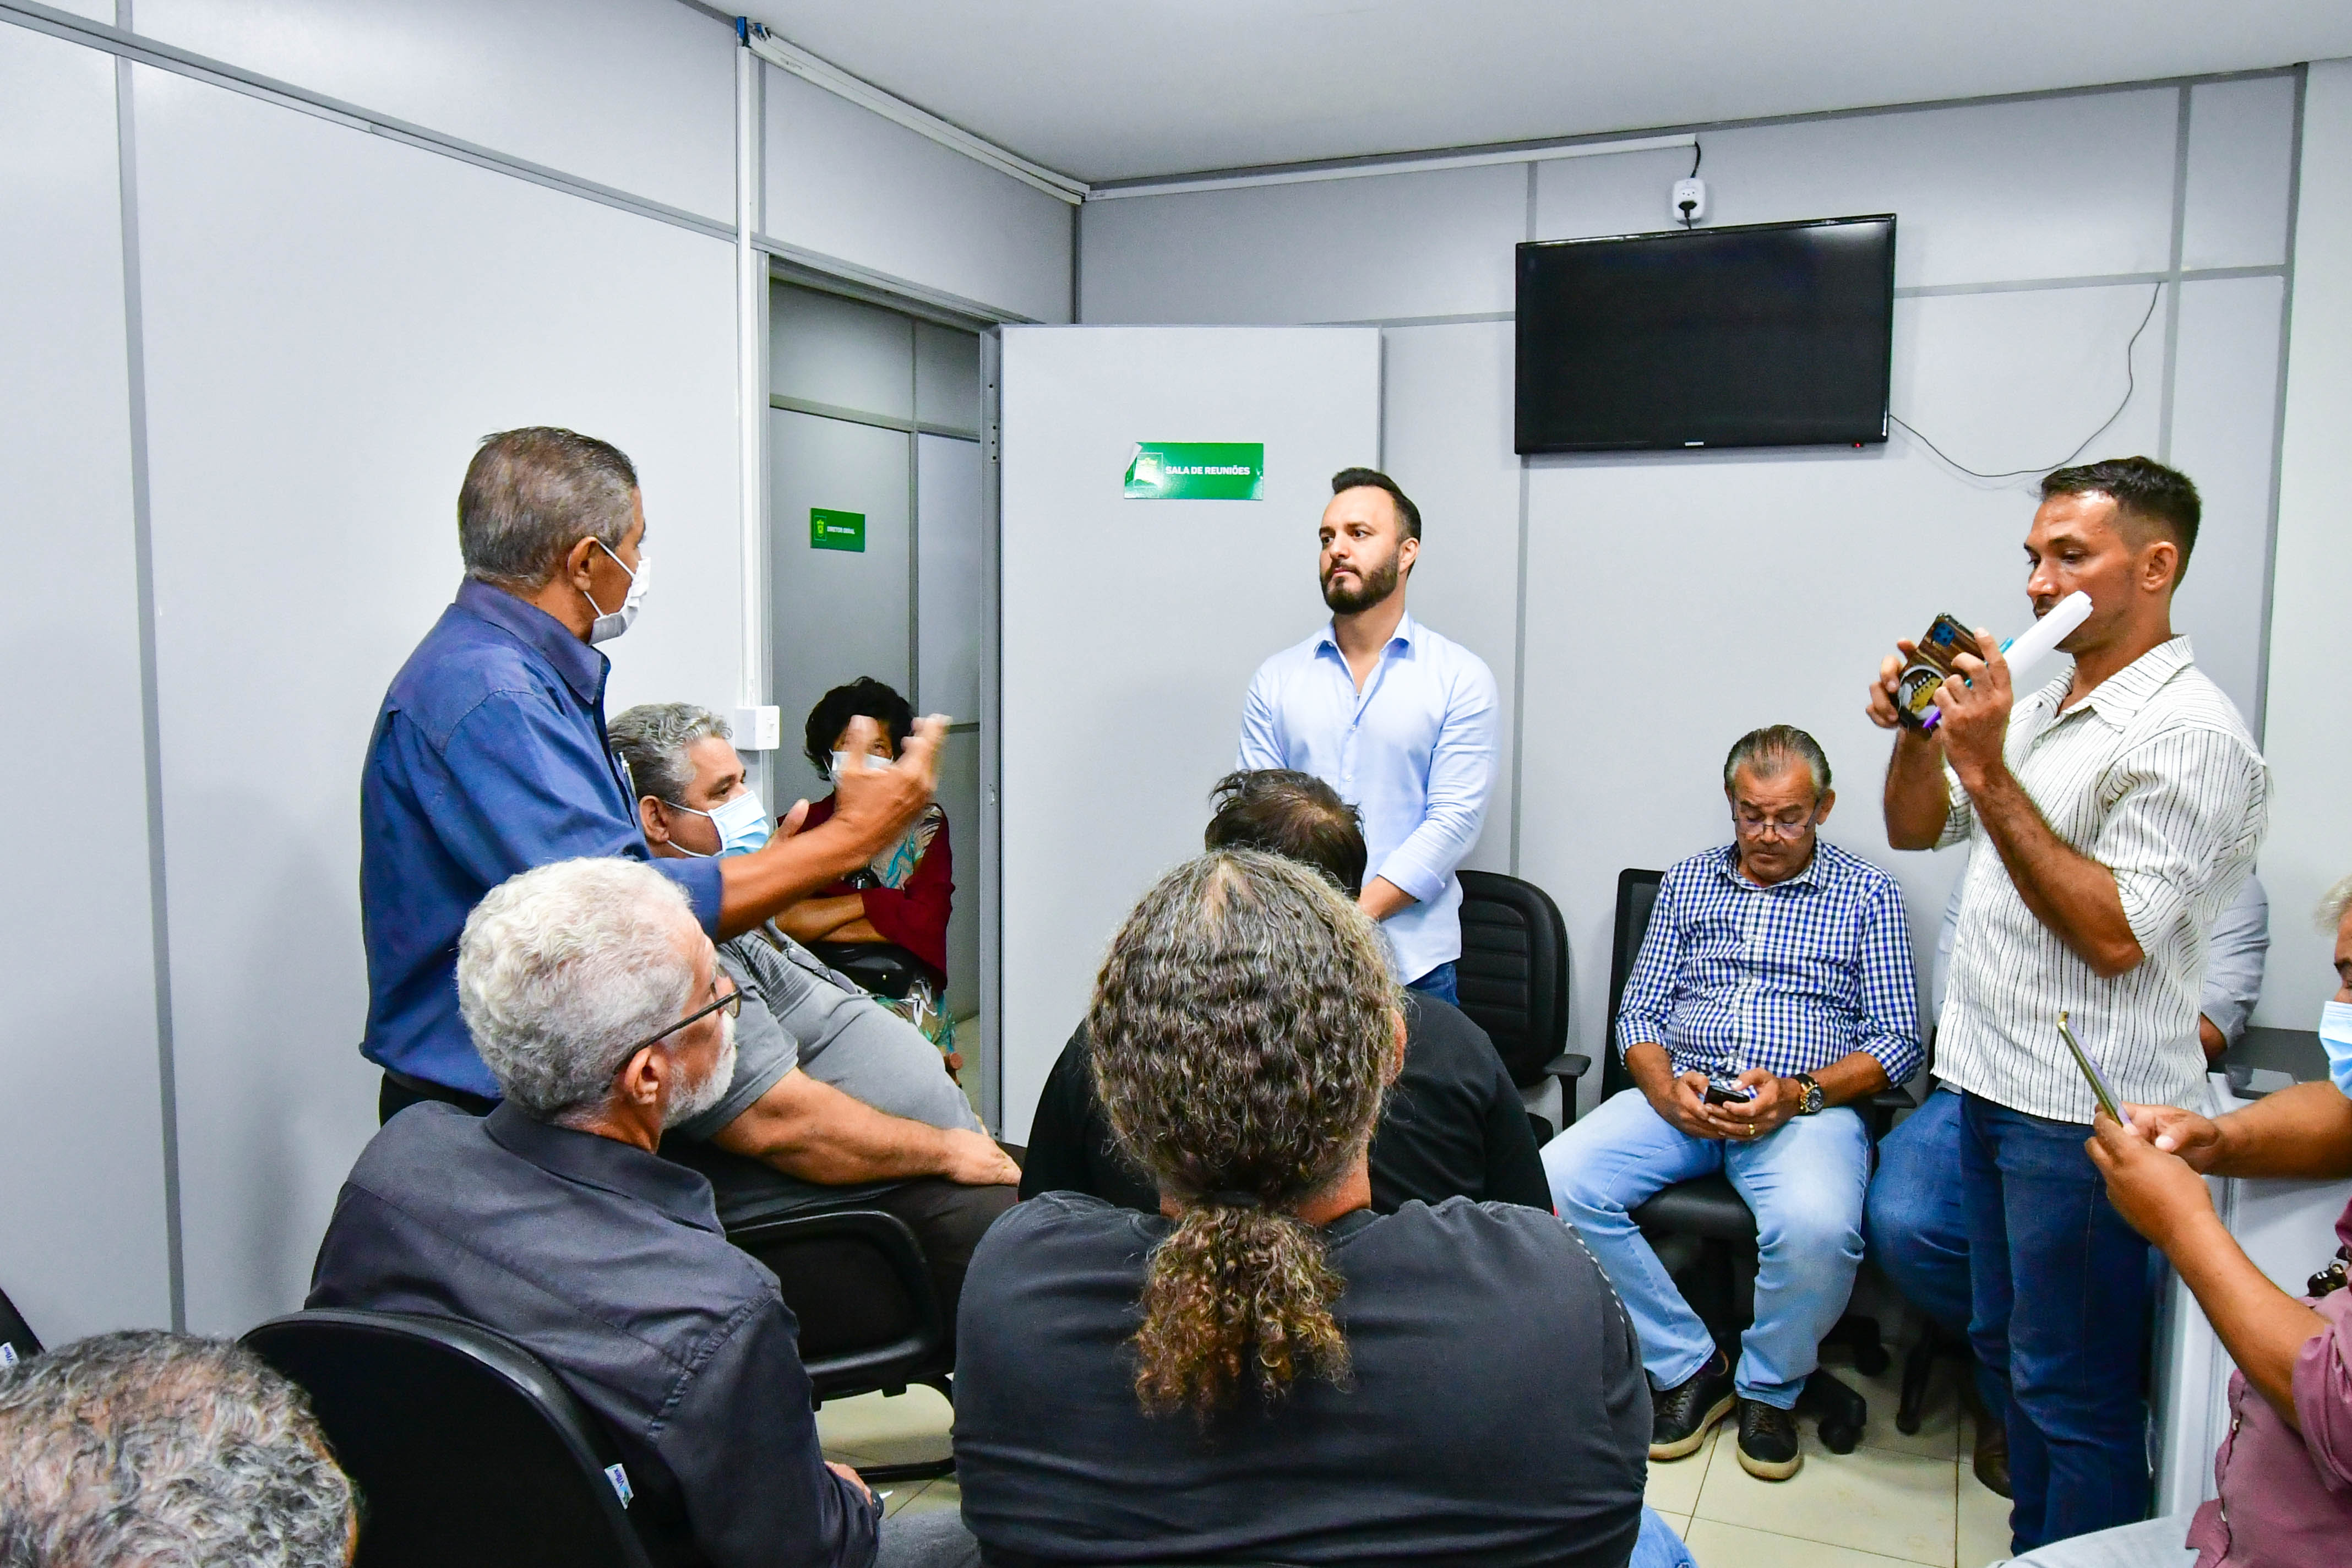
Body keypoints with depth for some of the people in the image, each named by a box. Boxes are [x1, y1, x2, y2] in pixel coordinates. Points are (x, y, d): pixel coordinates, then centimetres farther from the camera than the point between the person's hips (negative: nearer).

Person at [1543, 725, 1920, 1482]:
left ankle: (1770, 1386, -1)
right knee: (1555, 1182, -24)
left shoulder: (1867, 894, 9)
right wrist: (1664, 1086, -9)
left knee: (1817, 1227, -36)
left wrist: (1799, 1094, -15)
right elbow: (1639, 1011, 13)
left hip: (1809, 1104, -3)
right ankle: (1689, 1366, -4)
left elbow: (1898, 1041, 3)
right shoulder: (1688, 881, 17)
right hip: (1681, 1095, 3)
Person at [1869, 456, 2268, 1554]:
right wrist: (1918, 734, -1)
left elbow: (2115, 934, -22)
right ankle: (2034, 1548, 36)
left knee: (2072, 1389, 2)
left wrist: (1990, 773, -23)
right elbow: (1917, 831, 18)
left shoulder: (2189, 735, -15)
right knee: (2004, 1349, 20)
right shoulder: (2040, 704, 13)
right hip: (1993, 1082, 9)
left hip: (2088, 1113, -9)